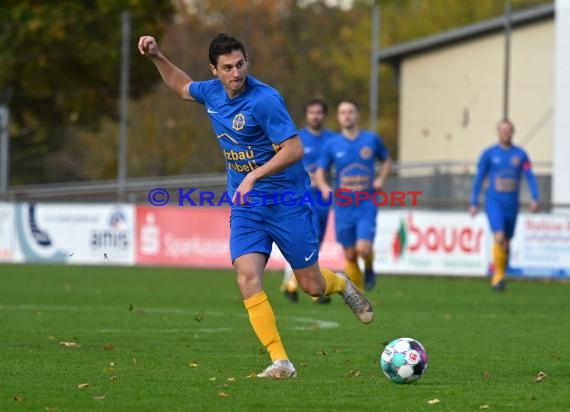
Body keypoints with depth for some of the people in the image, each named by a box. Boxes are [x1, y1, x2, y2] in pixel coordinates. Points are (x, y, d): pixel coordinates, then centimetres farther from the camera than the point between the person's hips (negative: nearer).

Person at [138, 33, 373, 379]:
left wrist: (254, 176, -29)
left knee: (312, 285, 3)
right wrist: (156, 56, 14)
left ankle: (341, 284, 41)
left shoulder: (265, 99, -19)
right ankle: (281, 361, -16)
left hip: (287, 200, -5)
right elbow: (182, 86, 26)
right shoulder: (212, 93, 2)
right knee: (247, 276, -17)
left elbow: (294, 149, -22)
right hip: (245, 207, 5)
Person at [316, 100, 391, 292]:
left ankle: (369, 269, 16)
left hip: (366, 206, -1)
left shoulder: (372, 139, 1)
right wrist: (324, 186, -15)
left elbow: (387, 161, 17)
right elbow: (320, 172, 7)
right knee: (350, 256, 4)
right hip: (343, 207, 1)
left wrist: (381, 179, -2)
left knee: (363, 249, -19)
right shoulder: (332, 144, 1)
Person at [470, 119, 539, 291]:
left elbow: (530, 177, 1)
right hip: (494, 203, -3)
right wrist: (474, 203, 3)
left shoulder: (520, 154, 4)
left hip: (512, 205, 3)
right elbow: (479, 178, 4)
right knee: (499, 238, -22)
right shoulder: (489, 154, 0)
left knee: (506, 243, 9)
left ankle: (497, 278, 24)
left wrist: (534, 198, -14)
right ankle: (498, 274, -10)